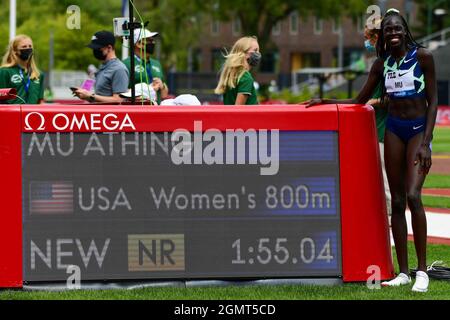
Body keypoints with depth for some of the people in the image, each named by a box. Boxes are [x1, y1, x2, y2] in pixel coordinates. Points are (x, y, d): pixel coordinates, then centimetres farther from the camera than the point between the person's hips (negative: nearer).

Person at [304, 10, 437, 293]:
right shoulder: (382, 63, 7)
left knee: (413, 195, -19)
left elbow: (433, 101, -6)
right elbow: (361, 100, 17)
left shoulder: (423, 57, -6)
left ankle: (422, 270, -15)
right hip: (394, 129, 5)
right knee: (397, 201, 2)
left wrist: (426, 142, -13)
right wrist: (326, 101, 6)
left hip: (419, 128, -5)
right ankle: (404, 272, 6)